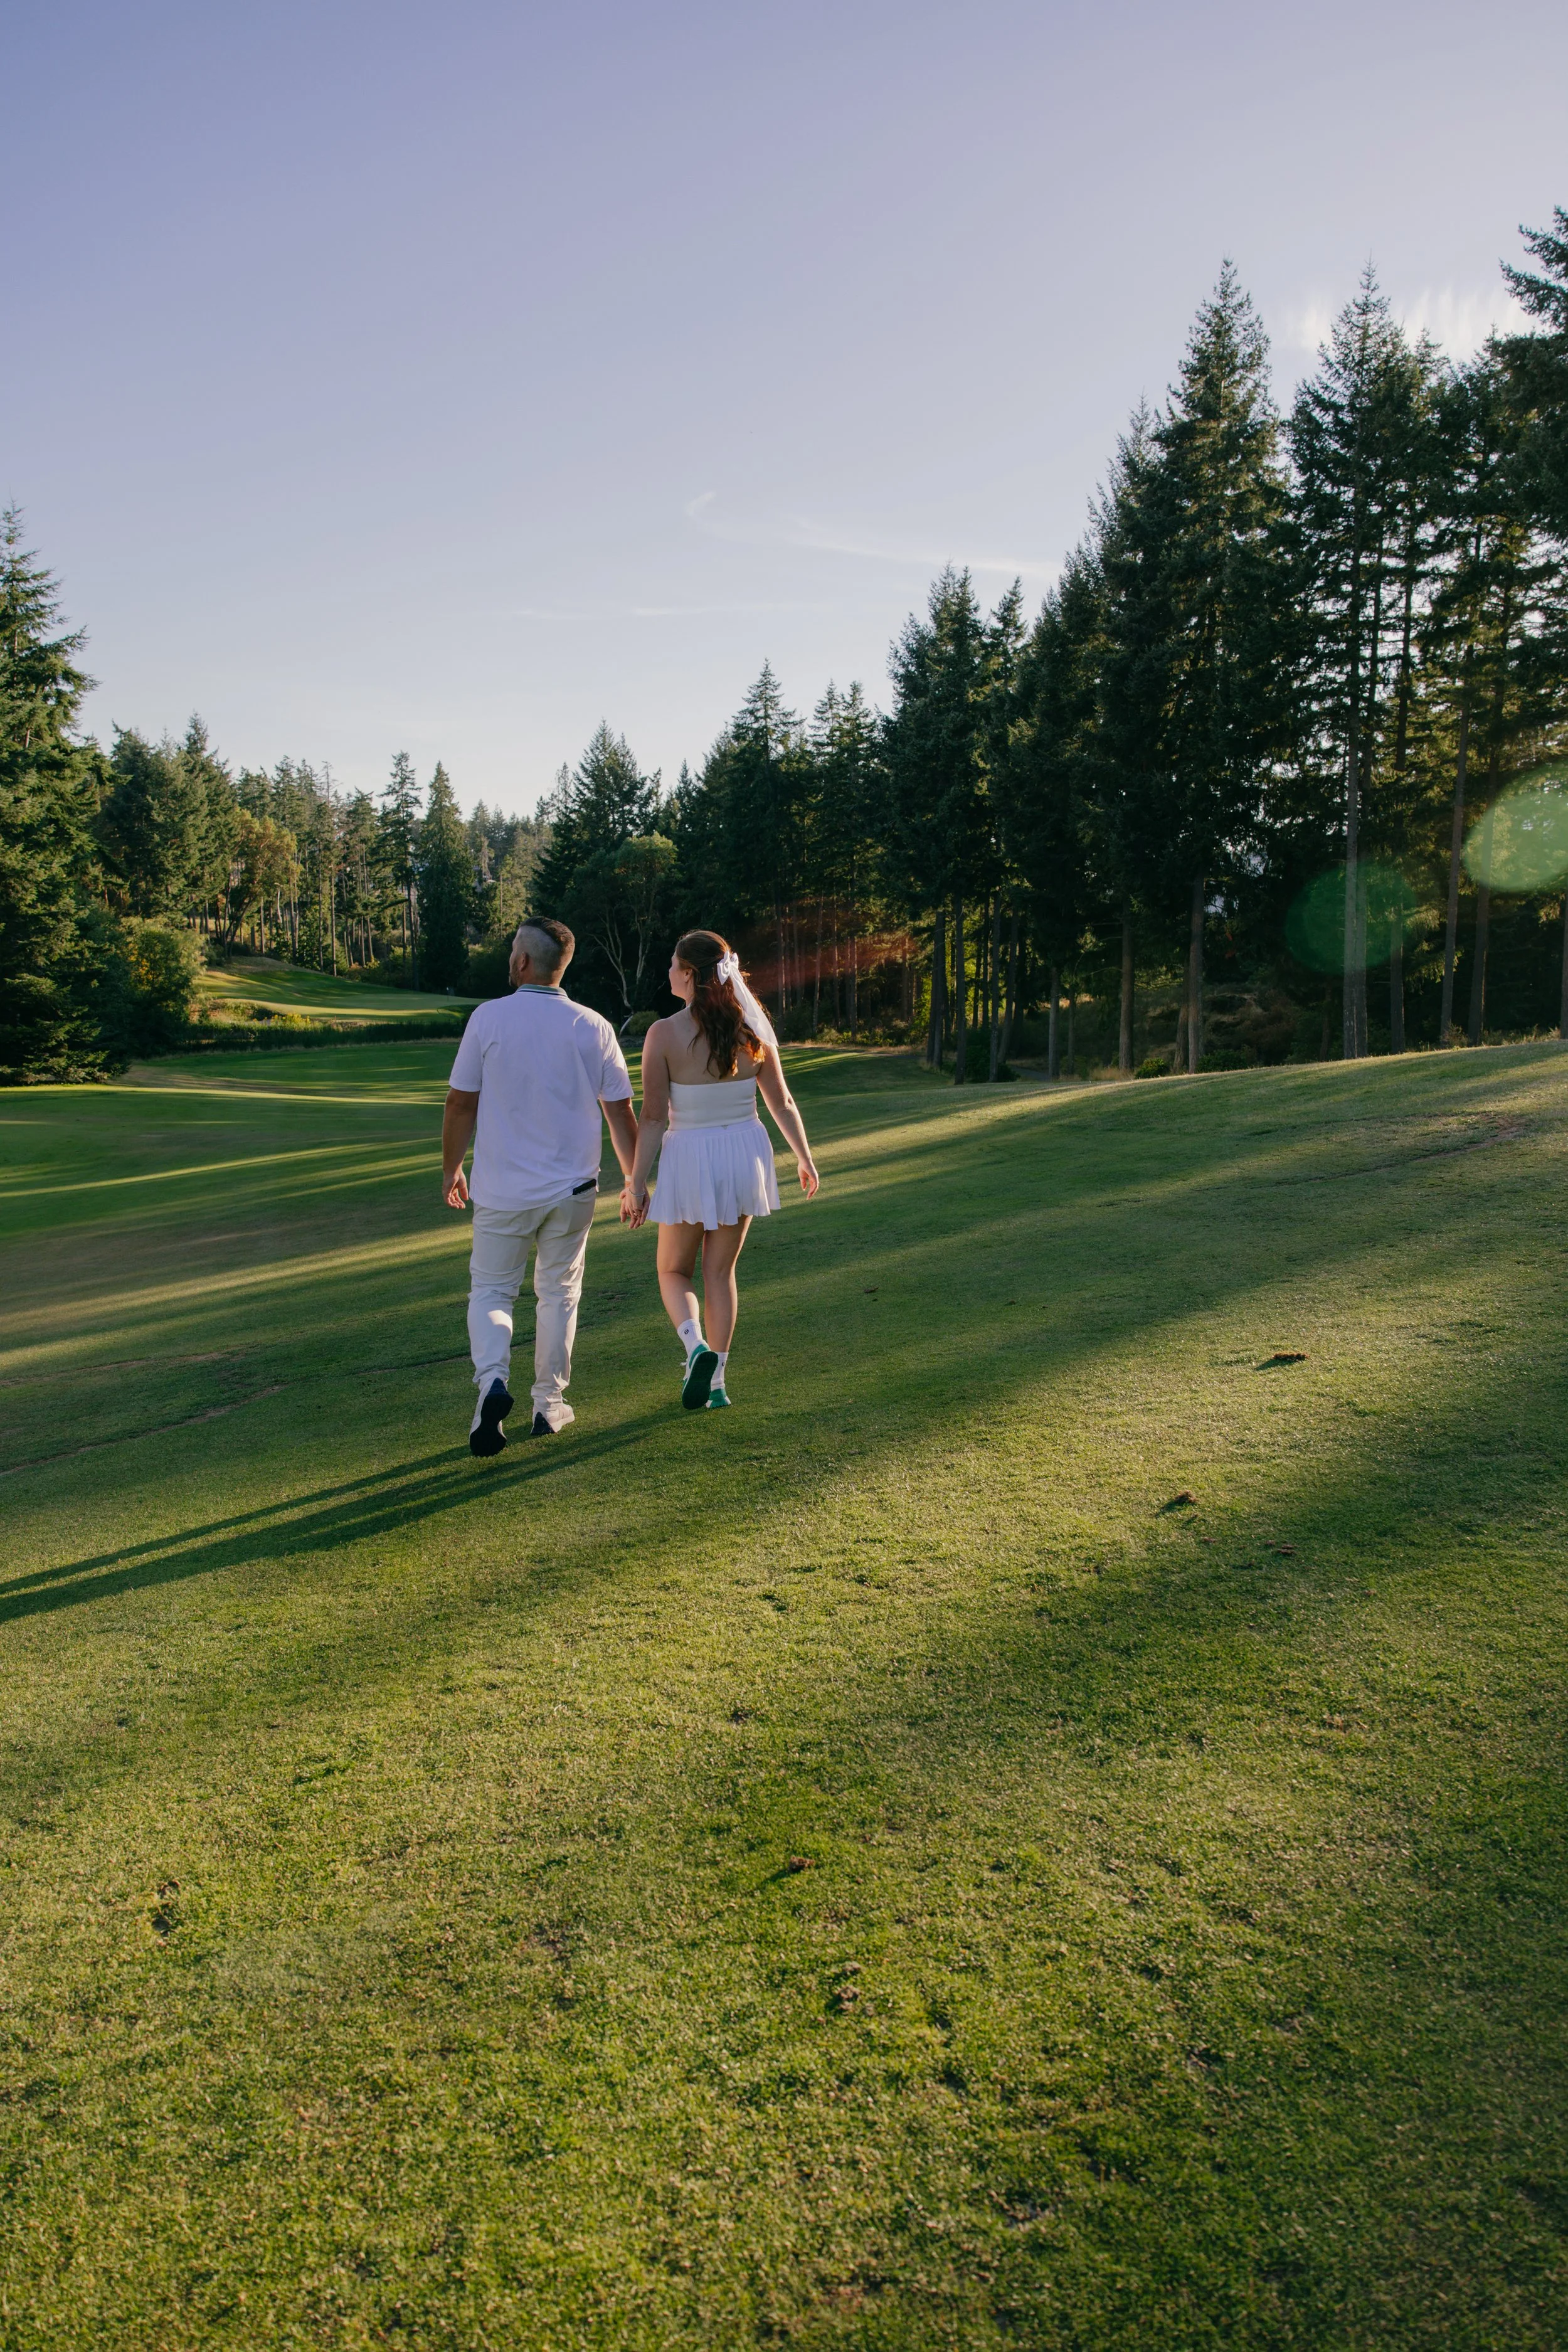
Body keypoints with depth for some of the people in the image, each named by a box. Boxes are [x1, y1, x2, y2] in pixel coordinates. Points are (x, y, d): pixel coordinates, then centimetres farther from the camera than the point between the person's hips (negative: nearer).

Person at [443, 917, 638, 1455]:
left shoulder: (488, 1018, -7)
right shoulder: (593, 1027, -2)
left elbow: (461, 1104, -4)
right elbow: (621, 1114, 1)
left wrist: (451, 1167, 11)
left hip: (502, 1189, -2)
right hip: (572, 1189, 2)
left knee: (490, 1292, 11)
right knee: (558, 1294, 16)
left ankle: (492, 1380, -14)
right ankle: (549, 1405, 20)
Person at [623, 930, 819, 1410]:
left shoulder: (664, 1034, -15)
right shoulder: (750, 1029, -4)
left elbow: (654, 1118, -14)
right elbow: (782, 1103, 2)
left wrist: (636, 1182, -7)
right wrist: (805, 1158, 15)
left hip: (690, 1157, -3)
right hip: (745, 1152, 4)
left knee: (674, 1270, 17)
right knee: (720, 1270, 17)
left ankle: (697, 1347, -10)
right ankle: (715, 1379, 18)